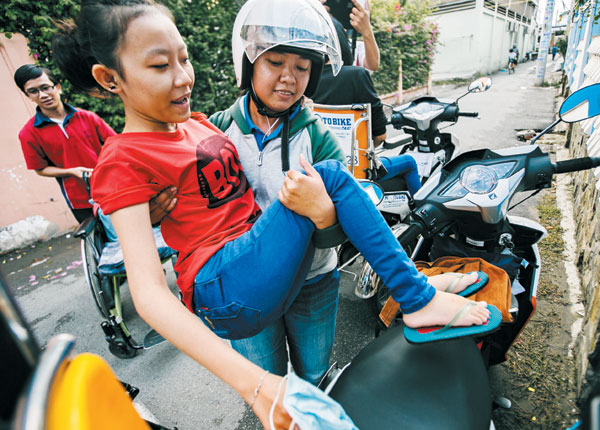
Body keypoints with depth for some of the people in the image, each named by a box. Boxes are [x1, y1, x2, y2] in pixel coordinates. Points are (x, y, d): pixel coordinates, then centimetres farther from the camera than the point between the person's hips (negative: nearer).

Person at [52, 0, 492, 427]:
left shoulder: (200, 124, 17)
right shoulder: (123, 160, -7)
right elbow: (149, 294, -18)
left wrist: (322, 209, -7)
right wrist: (253, 384, -28)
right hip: (222, 291, -7)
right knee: (329, 173, -15)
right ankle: (419, 298, -6)